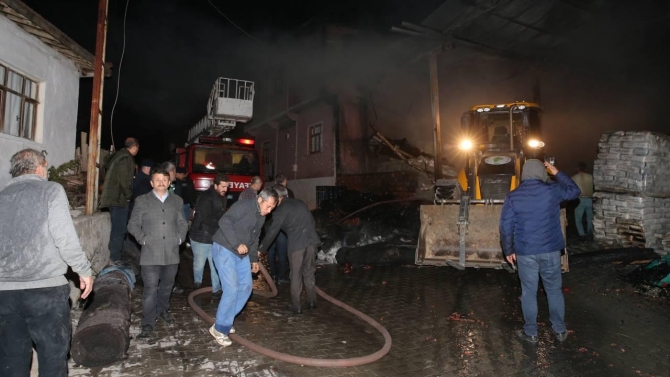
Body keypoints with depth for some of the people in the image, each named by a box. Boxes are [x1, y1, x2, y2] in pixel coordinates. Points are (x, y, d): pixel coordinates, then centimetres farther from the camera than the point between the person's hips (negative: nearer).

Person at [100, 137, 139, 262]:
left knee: (117, 228, 16)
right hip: (119, 198, -10)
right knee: (120, 229, -6)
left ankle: (114, 257, 24)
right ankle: (115, 259, -3)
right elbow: (124, 180, -21)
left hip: (113, 197, 10)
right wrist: (129, 195, -8)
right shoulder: (126, 158, -13)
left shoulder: (118, 155, 17)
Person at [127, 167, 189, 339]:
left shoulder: (177, 201, 10)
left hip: (172, 253, 3)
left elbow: (183, 224, 15)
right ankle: (148, 323, 6)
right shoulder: (142, 201, 3)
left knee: (167, 286, 16)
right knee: (150, 289, -4)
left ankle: (162, 309, 39)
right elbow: (133, 225, 3)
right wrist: (143, 239, -7)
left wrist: (180, 238, 2)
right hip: (151, 253, -3)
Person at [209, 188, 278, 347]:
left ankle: (226, 320, 22)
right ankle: (219, 328, 1)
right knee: (232, 288, -14)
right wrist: (237, 244, -32)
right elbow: (224, 222, -28)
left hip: (242, 253, 9)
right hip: (225, 249, -9)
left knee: (246, 286, 8)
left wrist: (254, 259, 18)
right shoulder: (243, 206, -18)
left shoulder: (261, 217, 9)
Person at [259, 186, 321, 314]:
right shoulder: (300, 203, 18)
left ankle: (296, 305, 15)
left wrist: (261, 249, 8)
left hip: (297, 242, -5)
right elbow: (311, 220, 20)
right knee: (309, 272, 18)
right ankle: (312, 301, 24)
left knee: (296, 275, 8)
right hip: (311, 240, 5)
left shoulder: (281, 210, 0)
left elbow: (272, 232, -1)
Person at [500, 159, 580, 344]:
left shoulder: (513, 197, -6)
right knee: (554, 291, 17)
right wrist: (557, 173, 22)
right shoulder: (552, 190, -6)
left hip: (525, 252, -1)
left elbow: (506, 227, -4)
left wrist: (508, 251, 7)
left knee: (529, 293, 9)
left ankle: (531, 332, 19)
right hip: (550, 250, 1)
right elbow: (574, 191, 15)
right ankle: (560, 330, 29)